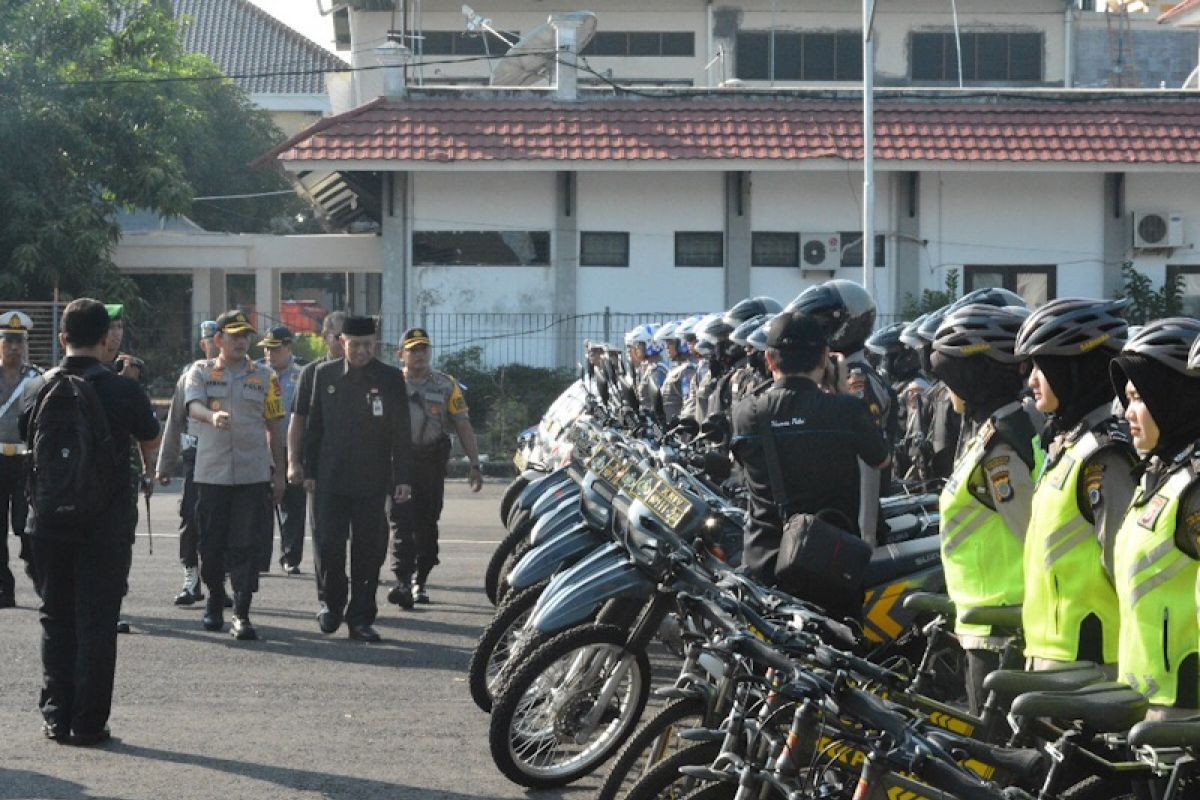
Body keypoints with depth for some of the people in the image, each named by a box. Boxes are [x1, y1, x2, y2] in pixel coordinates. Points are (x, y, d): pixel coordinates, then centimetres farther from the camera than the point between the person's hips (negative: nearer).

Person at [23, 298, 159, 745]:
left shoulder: (41, 388, -2)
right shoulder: (123, 390, -10)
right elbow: (150, 438, 7)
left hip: (49, 522, 3)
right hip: (105, 524, -3)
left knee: (56, 620, 13)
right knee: (97, 623, 3)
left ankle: (56, 717, 14)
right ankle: (88, 722, 2)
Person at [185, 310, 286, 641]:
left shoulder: (264, 377, 10)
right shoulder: (201, 372, 6)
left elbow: (274, 426, 13)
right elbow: (193, 406, -13)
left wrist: (279, 473, 10)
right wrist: (212, 416, -37)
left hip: (253, 474, 0)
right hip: (211, 473, 0)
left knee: (246, 547, -5)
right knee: (211, 543, 6)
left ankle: (241, 614, -4)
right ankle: (215, 601, 29)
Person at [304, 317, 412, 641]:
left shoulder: (390, 379, 2)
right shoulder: (325, 375, 7)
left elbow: (401, 433, 1)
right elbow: (314, 426, 11)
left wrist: (403, 478, -4)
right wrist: (310, 471, 7)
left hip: (372, 480, -1)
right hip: (331, 478, 1)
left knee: (369, 550, 1)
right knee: (329, 545, -4)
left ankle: (360, 617, 10)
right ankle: (333, 603, 19)